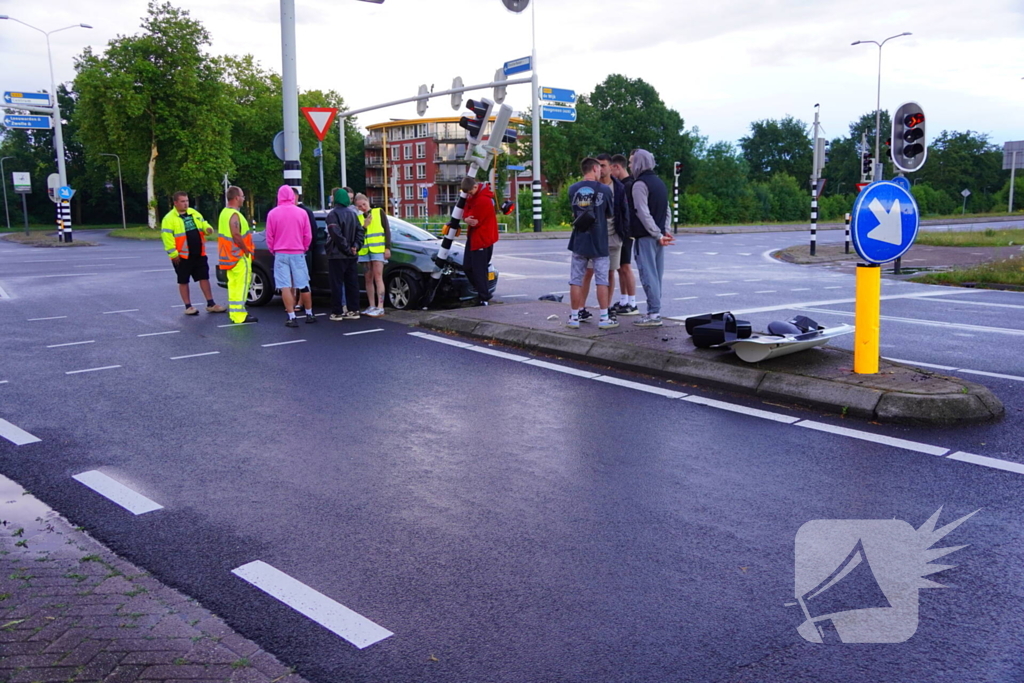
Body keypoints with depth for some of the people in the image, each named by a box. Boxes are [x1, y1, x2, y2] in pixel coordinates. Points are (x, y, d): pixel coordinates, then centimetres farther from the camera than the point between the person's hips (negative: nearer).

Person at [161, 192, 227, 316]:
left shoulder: (194, 213, 10)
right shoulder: (169, 218, -10)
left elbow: (203, 224, 17)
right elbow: (167, 237, -14)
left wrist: (208, 229, -8)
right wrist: (173, 254, -17)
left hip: (199, 254, 5)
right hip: (182, 256, -5)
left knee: (204, 278, 7)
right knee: (183, 281, 5)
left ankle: (211, 304, 12)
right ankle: (188, 306, 13)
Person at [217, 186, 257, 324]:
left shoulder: (224, 212, 14)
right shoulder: (234, 215, -17)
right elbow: (236, 235, -26)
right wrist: (246, 250, -18)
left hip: (230, 256, 10)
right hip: (239, 256, -10)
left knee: (233, 283, 14)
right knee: (242, 284, -7)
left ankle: (234, 312, 19)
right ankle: (240, 315, -7)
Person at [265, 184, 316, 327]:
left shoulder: (273, 213, -5)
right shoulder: (302, 213, -3)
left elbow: (269, 236, -1)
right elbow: (308, 235, 1)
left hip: (280, 254, -1)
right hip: (298, 254, 1)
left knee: (285, 286, 0)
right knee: (303, 285, 11)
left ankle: (292, 318, -4)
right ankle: (309, 314, 19)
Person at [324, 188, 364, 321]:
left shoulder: (333, 214, -11)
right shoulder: (352, 213, 11)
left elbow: (336, 235, -20)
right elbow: (360, 230, 8)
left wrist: (347, 249, -13)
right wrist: (355, 246, 1)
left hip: (337, 255, -6)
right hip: (351, 256, 6)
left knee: (337, 284, -2)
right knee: (352, 283, 9)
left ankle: (337, 312, -1)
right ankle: (353, 310, 11)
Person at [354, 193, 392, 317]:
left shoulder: (379, 212, 5)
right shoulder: (358, 218, 12)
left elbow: (387, 230, 2)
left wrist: (388, 247, -7)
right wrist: (364, 226, -10)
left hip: (378, 250, -4)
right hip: (364, 251, 4)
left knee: (378, 277, -10)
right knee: (369, 279, 6)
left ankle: (380, 307, -13)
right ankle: (372, 306, 12)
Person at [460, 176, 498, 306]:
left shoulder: (483, 200, -24)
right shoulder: (473, 196, 6)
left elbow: (474, 221, -23)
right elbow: (466, 212, 5)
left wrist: (467, 218, -5)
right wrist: (467, 218, -15)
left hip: (482, 239, -10)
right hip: (474, 237, 10)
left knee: (479, 270, -8)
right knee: (467, 267, 12)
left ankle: (484, 298, -1)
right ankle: (482, 292, 22)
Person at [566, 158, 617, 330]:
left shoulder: (573, 189, -1)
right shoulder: (604, 190, -6)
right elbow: (610, 212, 7)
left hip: (579, 243, 2)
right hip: (599, 243, -2)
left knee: (576, 280, 6)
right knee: (602, 280, 5)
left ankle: (574, 317, 7)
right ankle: (604, 318, 6)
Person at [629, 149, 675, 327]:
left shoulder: (640, 184, -11)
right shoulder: (659, 182, 17)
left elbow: (643, 213, -18)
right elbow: (667, 211, 16)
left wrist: (658, 234, -16)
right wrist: (665, 231, 8)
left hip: (646, 237, -9)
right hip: (657, 236, 9)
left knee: (648, 274, -7)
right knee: (656, 274, 11)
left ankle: (654, 314, -7)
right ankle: (655, 311, 15)